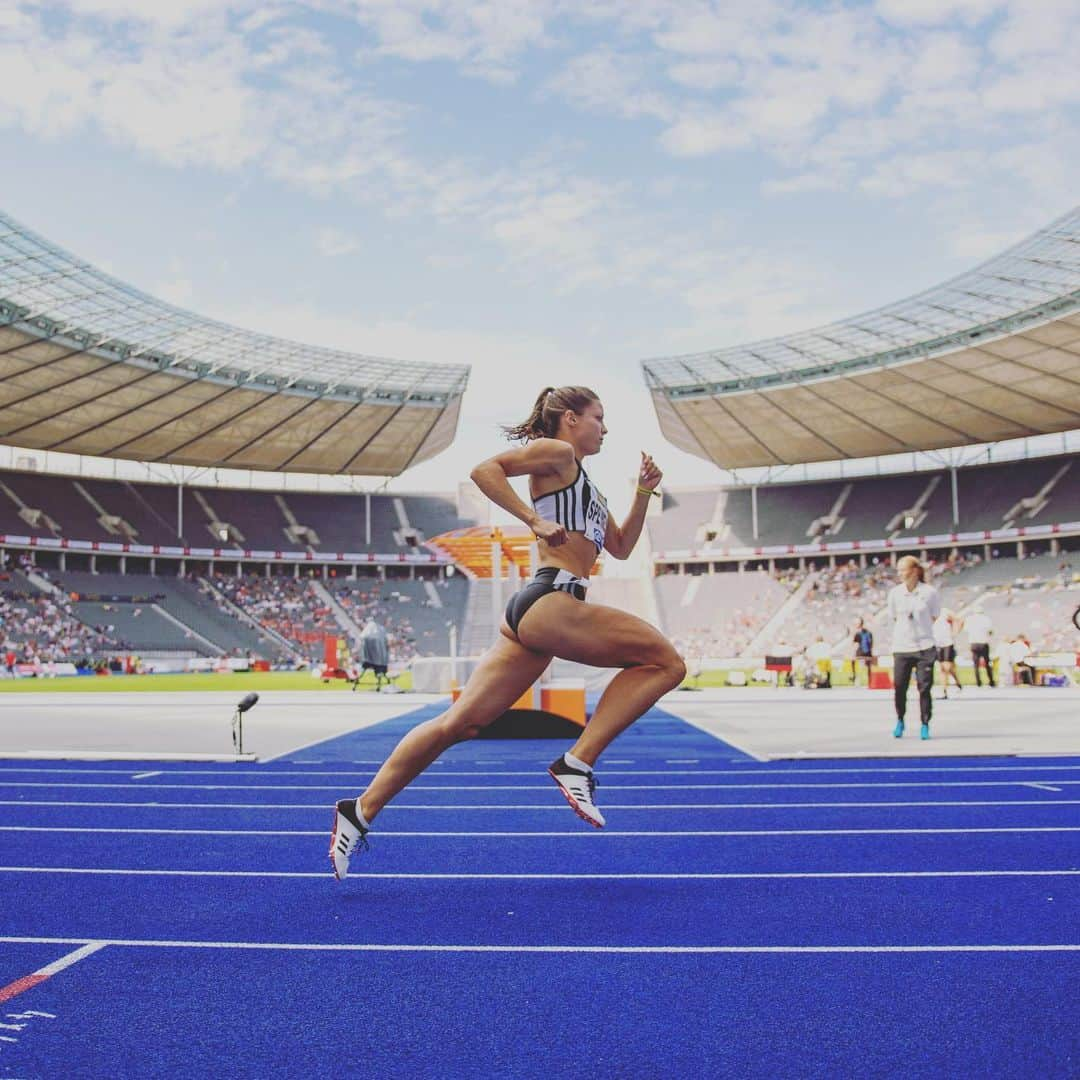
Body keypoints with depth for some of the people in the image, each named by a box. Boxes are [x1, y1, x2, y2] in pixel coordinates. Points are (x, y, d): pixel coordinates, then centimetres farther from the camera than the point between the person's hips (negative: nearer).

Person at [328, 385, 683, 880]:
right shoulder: (556, 453, 3)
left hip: (531, 613, 9)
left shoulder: (581, 481, 30)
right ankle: (577, 763, -12)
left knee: (460, 723, 5)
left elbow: (621, 546, 33)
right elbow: (484, 470, -10)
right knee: (665, 661, -8)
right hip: (550, 601, -9)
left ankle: (361, 811, 7)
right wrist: (535, 520, -15)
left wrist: (643, 492, 24)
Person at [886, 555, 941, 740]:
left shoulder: (930, 592, -5)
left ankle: (925, 725, 11)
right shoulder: (894, 593, 1)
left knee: (924, 688, -1)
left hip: (924, 647, -2)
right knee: (899, 687, 3)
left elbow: (934, 617, 7)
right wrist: (906, 629, 7)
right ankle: (900, 721, 23)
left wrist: (921, 630, 3)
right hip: (901, 647, 2)